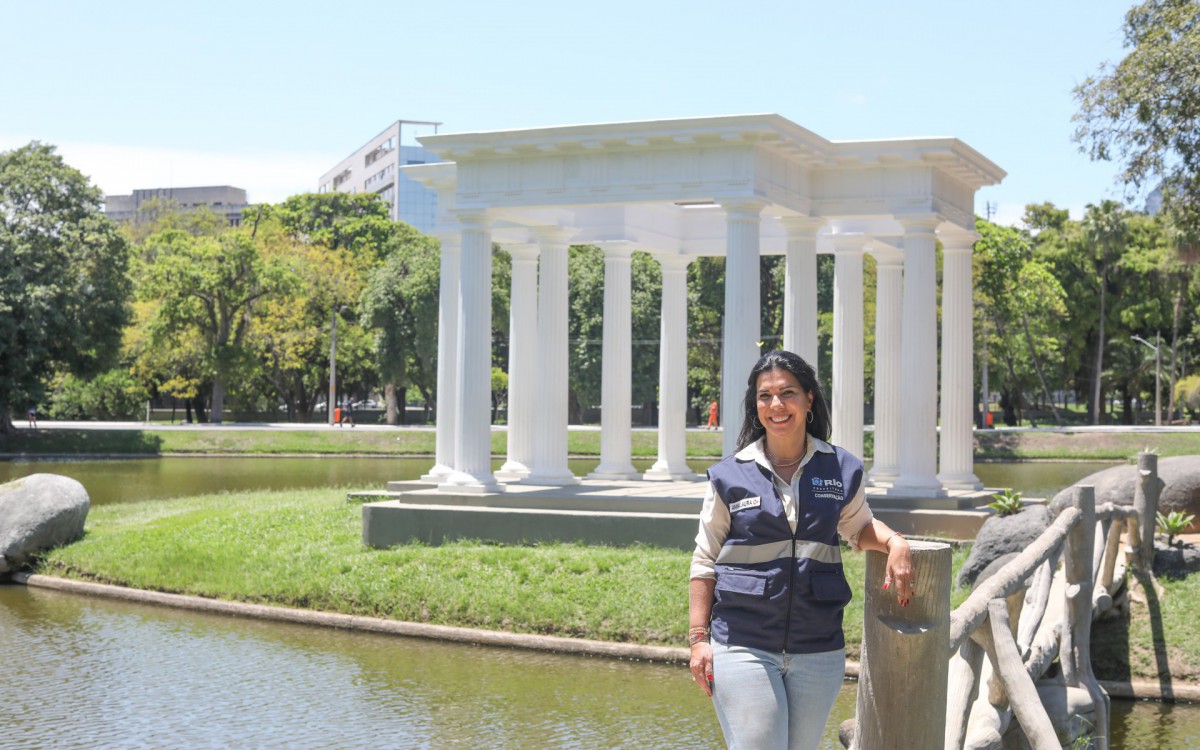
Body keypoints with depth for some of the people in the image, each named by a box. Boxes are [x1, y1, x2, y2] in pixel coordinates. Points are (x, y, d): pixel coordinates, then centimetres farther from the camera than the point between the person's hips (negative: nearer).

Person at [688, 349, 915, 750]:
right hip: (743, 646, -2)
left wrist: (894, 542, 1)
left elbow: (858, 526, 23)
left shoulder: (841, 470, 6)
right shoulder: (731, 476, 2)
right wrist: (698, 638, -1)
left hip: (818, 650, 2)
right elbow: (704, 563, 5)